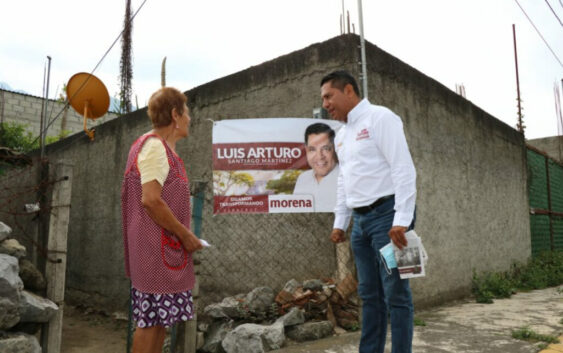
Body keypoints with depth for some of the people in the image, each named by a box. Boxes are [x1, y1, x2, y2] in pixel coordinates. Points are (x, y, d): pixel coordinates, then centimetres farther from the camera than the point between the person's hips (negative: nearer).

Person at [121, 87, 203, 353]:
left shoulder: (163, 148, 16)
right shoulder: (154, 146, -15)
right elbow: (151, 200, -24)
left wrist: (183, 234, 16)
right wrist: (185, 235, -16)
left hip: (165, 248, 10)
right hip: (156, 249, -10)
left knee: (161, 317, 16)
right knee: (151, 319, 0)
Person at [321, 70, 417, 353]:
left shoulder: (380, 118, -6)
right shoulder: (341, 135, 18)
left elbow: (403, 168, -14)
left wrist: (402, 219, -21)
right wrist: (340, 222, 17)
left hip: (387, 214, -8)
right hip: (360, 219, 8)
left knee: (395, 293, -2)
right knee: (369, 294, 12)